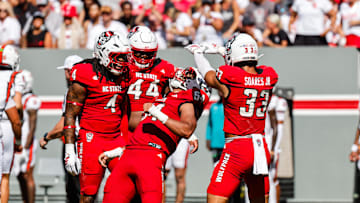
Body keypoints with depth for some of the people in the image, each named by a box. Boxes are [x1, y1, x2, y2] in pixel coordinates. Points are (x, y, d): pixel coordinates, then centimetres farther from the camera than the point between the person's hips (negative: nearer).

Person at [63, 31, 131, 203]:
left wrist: (126, 143, 20)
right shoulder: (86, 76, -10)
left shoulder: (123, 76, 8)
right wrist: (69, 151, -12)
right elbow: (70, 115, -8)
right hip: (92, 139, -6)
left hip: (117, 139, 6)